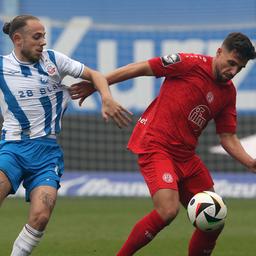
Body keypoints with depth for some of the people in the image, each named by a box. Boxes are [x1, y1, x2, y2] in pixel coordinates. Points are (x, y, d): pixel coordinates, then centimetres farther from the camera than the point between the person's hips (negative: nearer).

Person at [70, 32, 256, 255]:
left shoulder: (228, 92, 10)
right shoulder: (191, 63, -10)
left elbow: (228, 138, 12)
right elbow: (140, 68, -5)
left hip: (185, 156, 7)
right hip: (156, 146, -7)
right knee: (168, 211, -26)